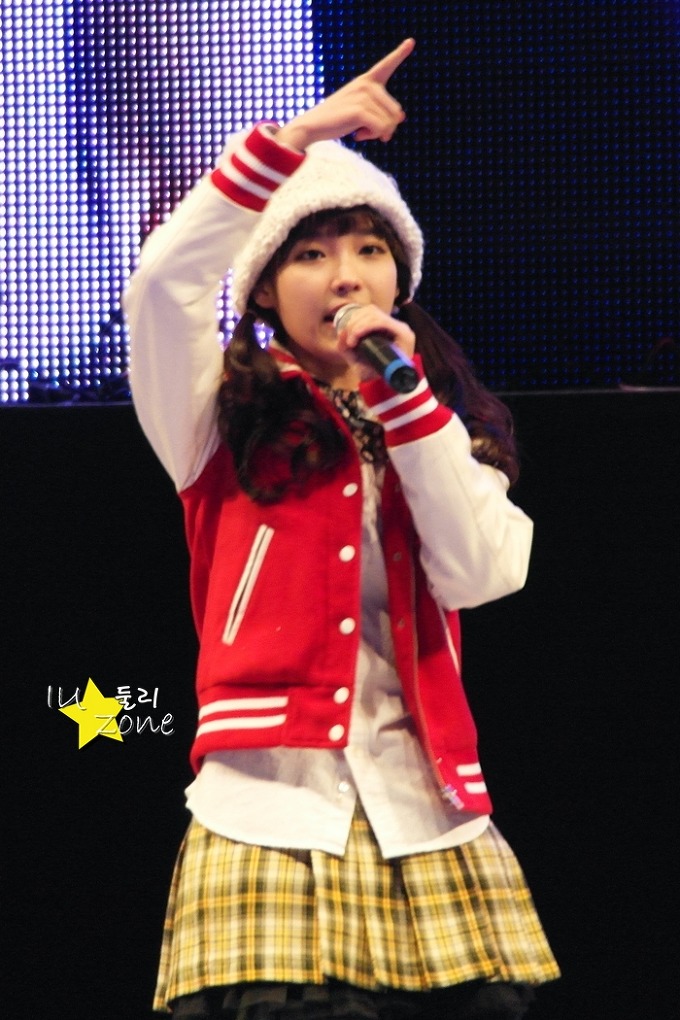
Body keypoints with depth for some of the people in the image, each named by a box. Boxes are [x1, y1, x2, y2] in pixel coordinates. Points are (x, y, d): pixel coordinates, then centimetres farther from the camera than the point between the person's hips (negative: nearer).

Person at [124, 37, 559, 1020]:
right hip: (271, 817, -2)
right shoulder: (227, 422, 10)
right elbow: (163, 282, -8)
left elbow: (478, 572, 1)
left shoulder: (446, 425, 18)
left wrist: (401, 394, -5)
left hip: (426, 822, 3)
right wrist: (295, 139, -14)